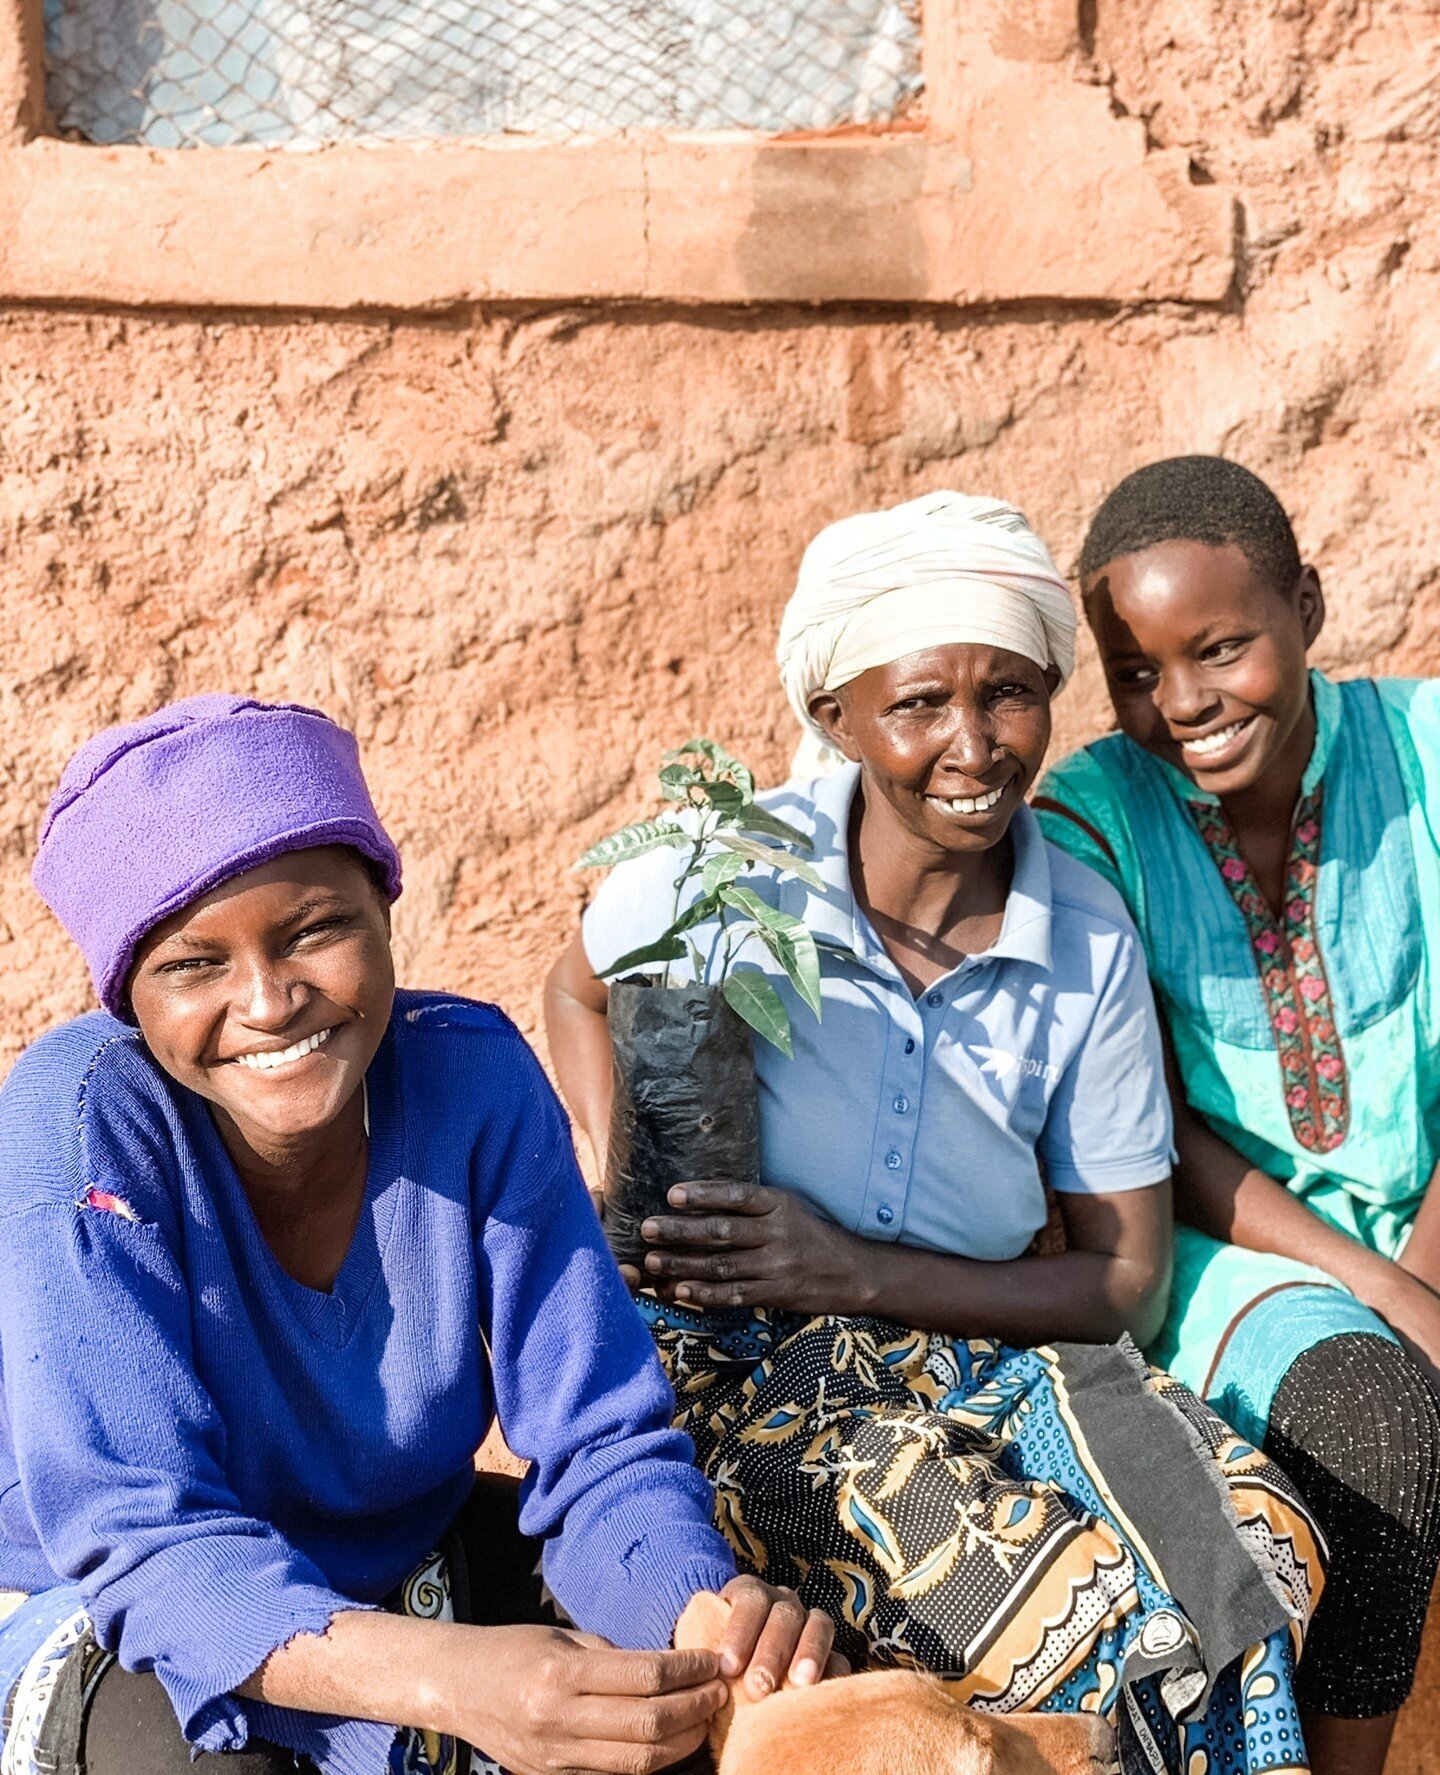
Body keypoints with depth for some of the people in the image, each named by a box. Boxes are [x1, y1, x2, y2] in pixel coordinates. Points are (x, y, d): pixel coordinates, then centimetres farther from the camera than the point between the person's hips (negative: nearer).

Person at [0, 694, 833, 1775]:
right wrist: (447, 1678, -47)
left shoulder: (473, 1077, -18)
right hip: (119, 1631, -2)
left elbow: (602, 1451, -15)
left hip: (410, 1582, 2)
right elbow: (145, 1542, -29)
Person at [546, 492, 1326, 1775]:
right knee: (1081, 1623, -28)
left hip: (982, 1343, 3)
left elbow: (1127, 1283, 0)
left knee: (1244, 1537, -25)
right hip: (736, 1359, -3)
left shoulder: (1089, 943, -3)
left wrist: (857, 1270, -15)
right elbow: (579, 992, 15)